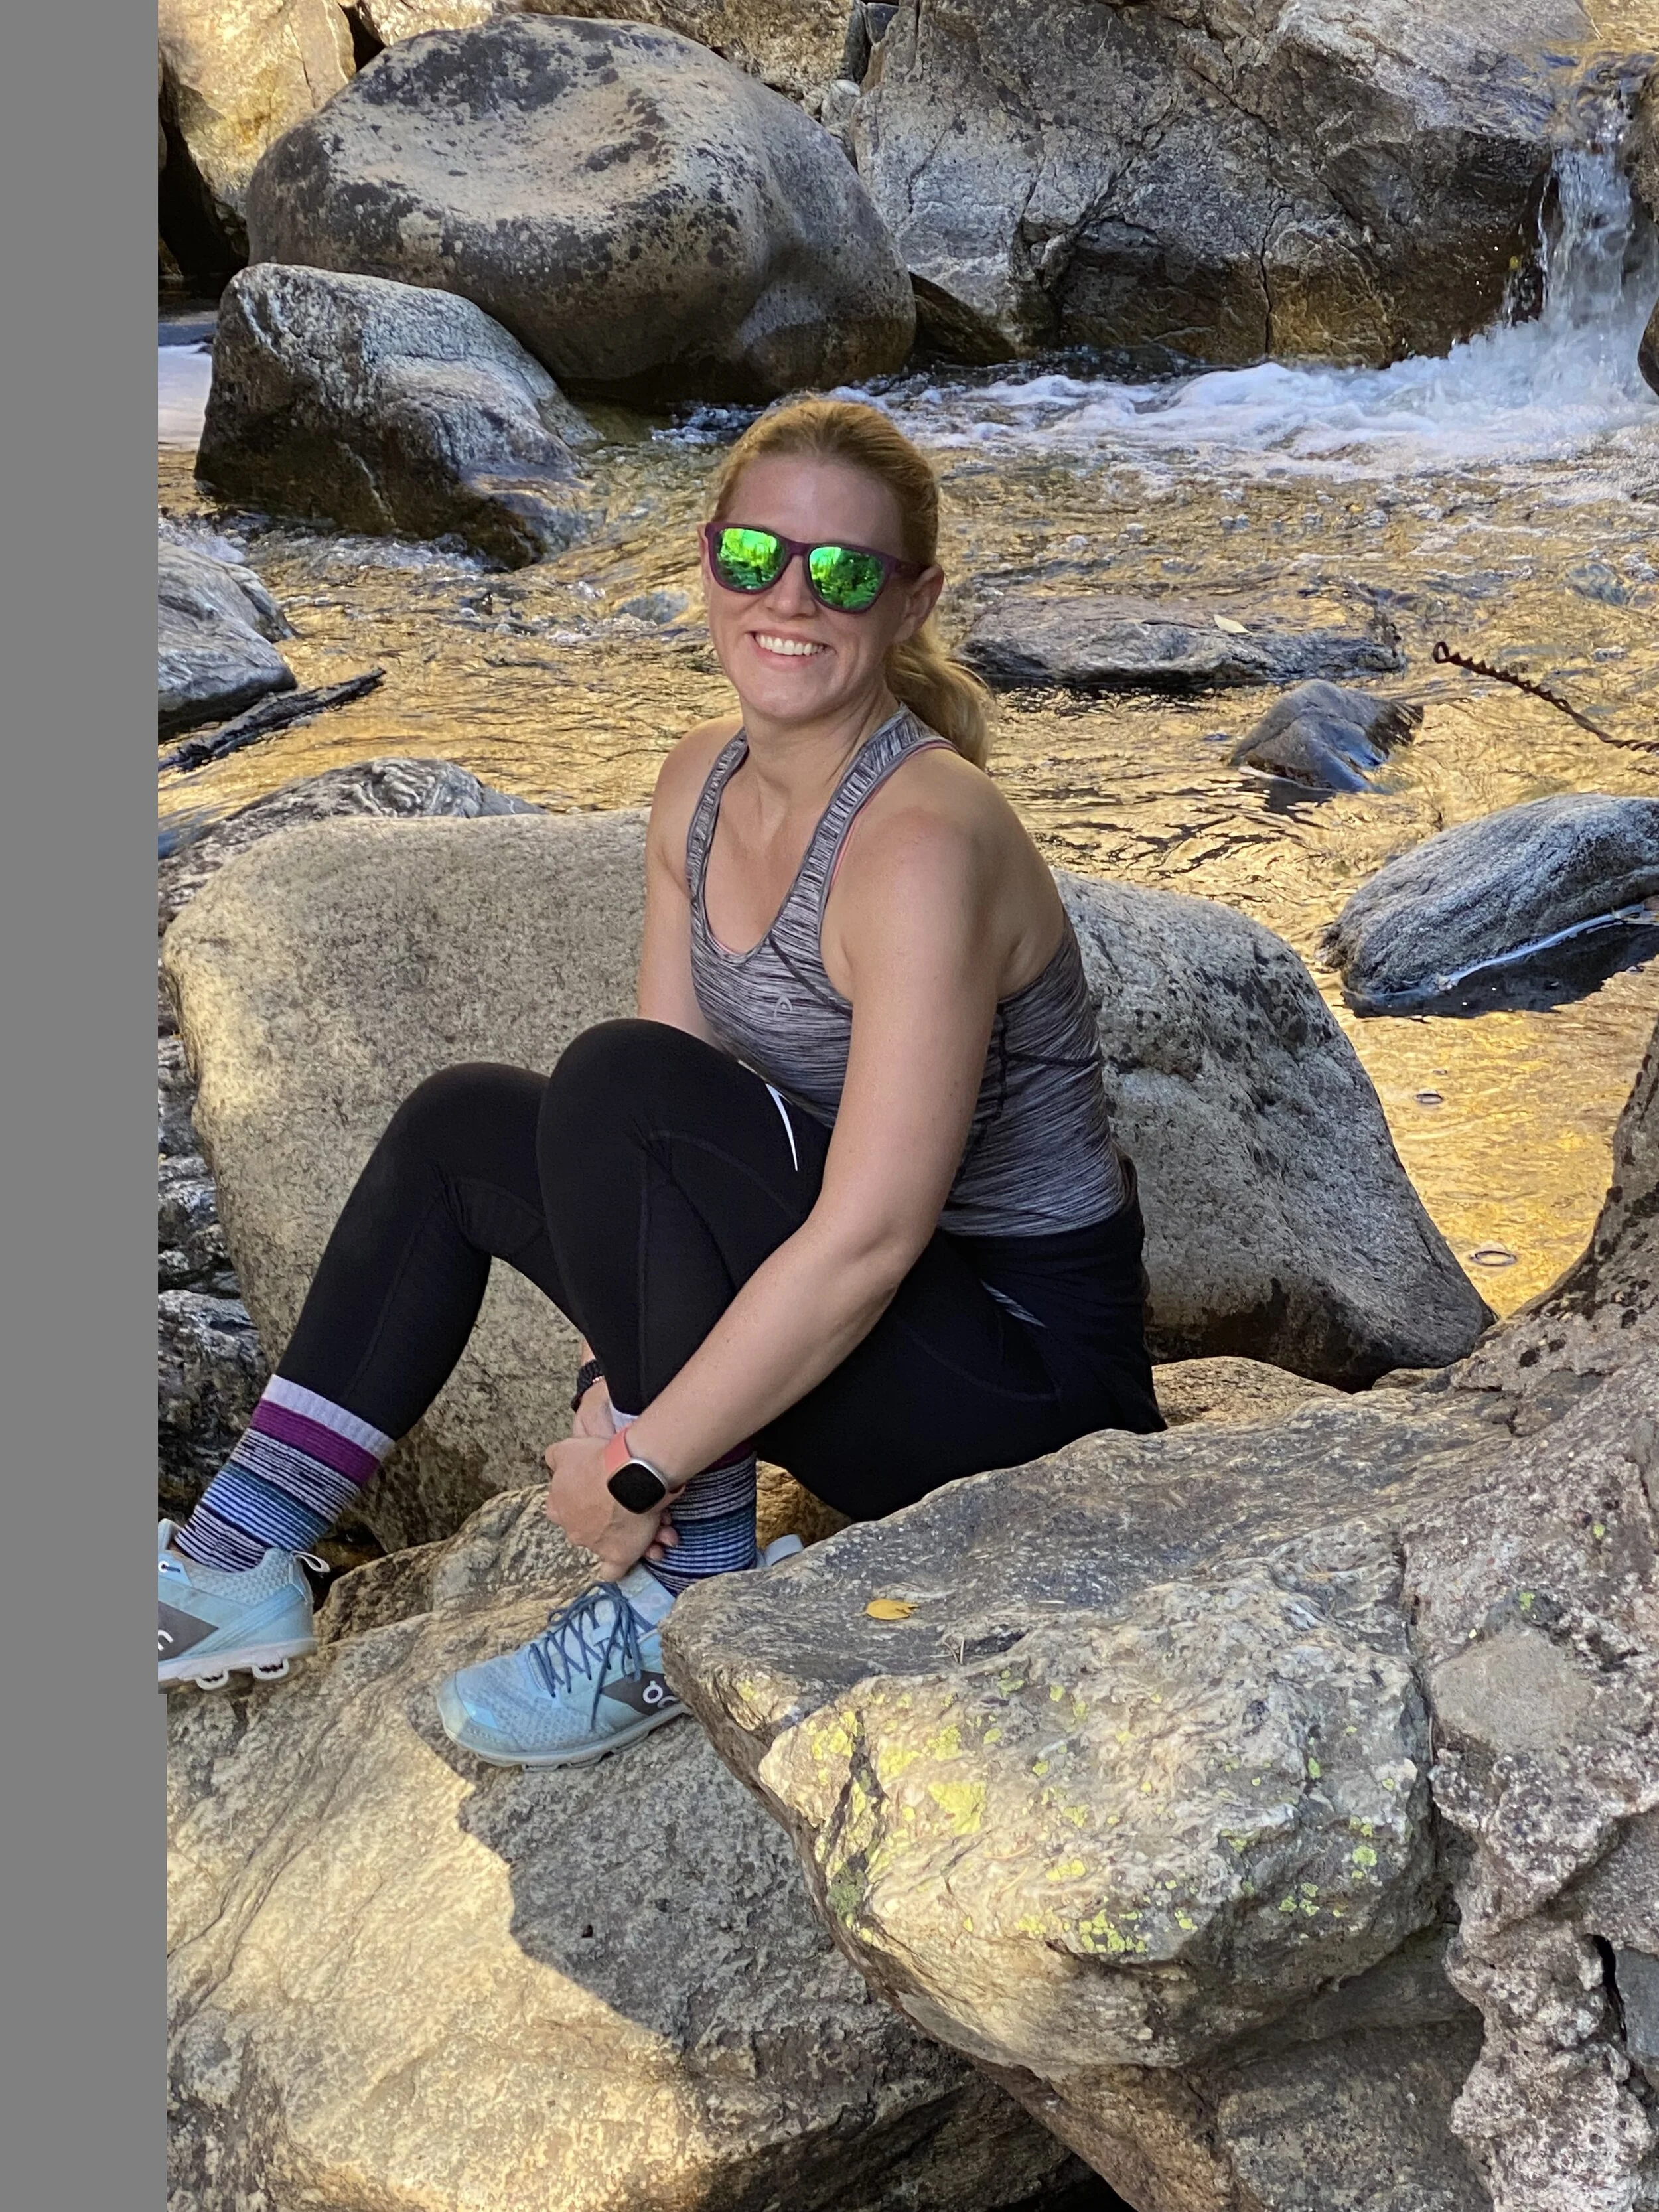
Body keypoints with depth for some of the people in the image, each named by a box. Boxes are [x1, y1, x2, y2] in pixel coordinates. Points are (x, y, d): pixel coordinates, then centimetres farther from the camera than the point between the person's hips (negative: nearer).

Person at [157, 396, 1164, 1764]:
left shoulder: (923, 839, -26)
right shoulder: (707, 783, 1)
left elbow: (867, 1240, -29)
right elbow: (671, 1128, 1)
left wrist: (639, 1471, -23)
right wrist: (619, 1381, -13)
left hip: (1018, 1352, -9)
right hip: (825, 1298, 9)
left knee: (620, 1087, -26)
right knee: (463, 1128, 9)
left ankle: (690, 1605, -15)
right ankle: (243, 1560, 13)